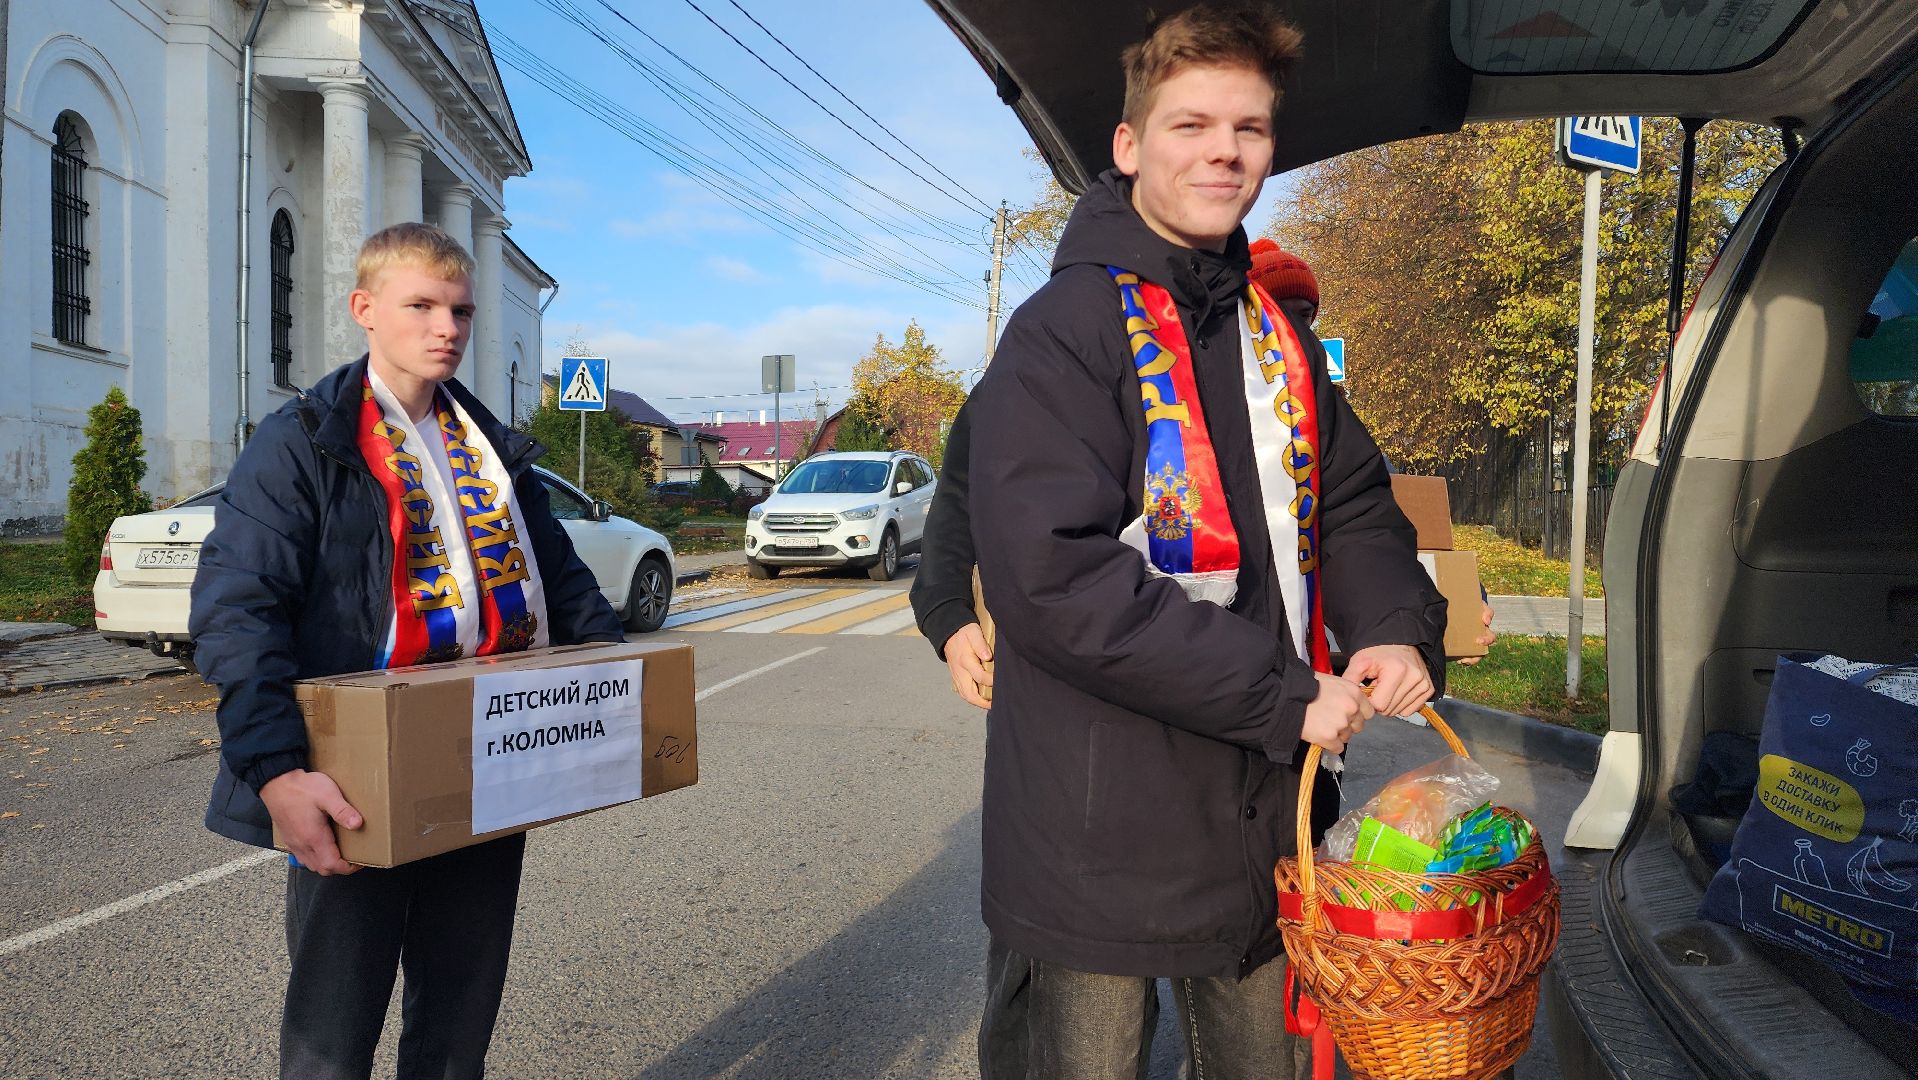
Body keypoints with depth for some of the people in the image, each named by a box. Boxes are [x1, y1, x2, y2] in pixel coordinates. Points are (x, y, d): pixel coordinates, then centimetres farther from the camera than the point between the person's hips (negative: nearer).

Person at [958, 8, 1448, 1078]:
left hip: (1265, 823, 7)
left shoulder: (1280, 341, 11)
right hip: (1097, 843, -6)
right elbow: (1051, 576, -24)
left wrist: (1396, 629, -5)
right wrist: (1280, 696, -21)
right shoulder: (1066, 329, -14)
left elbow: (1352, 508, 17)